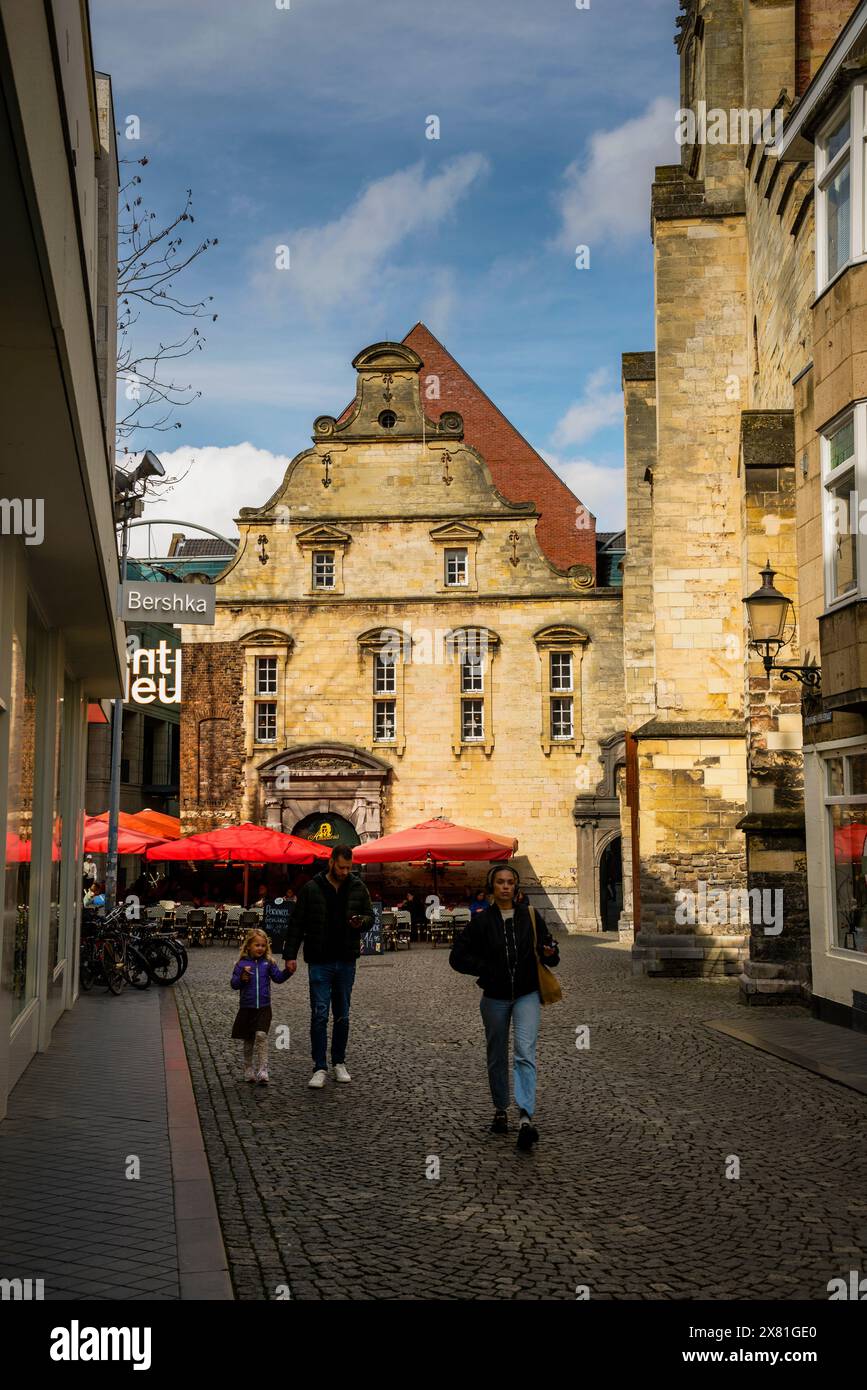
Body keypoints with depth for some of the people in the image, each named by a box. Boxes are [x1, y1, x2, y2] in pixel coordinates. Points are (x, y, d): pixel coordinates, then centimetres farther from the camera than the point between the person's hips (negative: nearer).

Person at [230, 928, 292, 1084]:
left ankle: (262, 1072, -16)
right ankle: (249, 1071, 26)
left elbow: (278, 978, 1)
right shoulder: (242, 963, -2)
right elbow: (234, 984, -2)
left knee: (261, 1036, -17)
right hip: (246, 1007, 1)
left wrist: (288, 971, -16)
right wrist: (242, 978, -22)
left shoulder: (268, 962, 2)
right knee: (248, 1041, 11)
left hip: (263, 1008, -1)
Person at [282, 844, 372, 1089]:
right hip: (320, 962, -3)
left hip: (346, 961, 3)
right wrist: (290, 954, -5)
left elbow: (370, 915, 12)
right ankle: (320, 1068, -1)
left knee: (342, 1015, 10)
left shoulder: (357, 887, 4)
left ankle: (339, 1063, 22)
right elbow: (297, 924, 0)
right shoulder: (311, 888, -3)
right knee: (319, 1015, -5)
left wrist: (362, 922, -12)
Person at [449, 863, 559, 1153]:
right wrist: (486, 969, -12)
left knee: (525, 1053, -17)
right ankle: (500, 1110, 32)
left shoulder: (530, 916, 0)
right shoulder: (481, 921, -3)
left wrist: (549, 954, -17)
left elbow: (549, 953, 6)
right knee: (497, 1058, 13)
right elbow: (457, 957, -1)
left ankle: (526, 1118, -24)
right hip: (495, 997, 1)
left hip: (527, 995, -1)